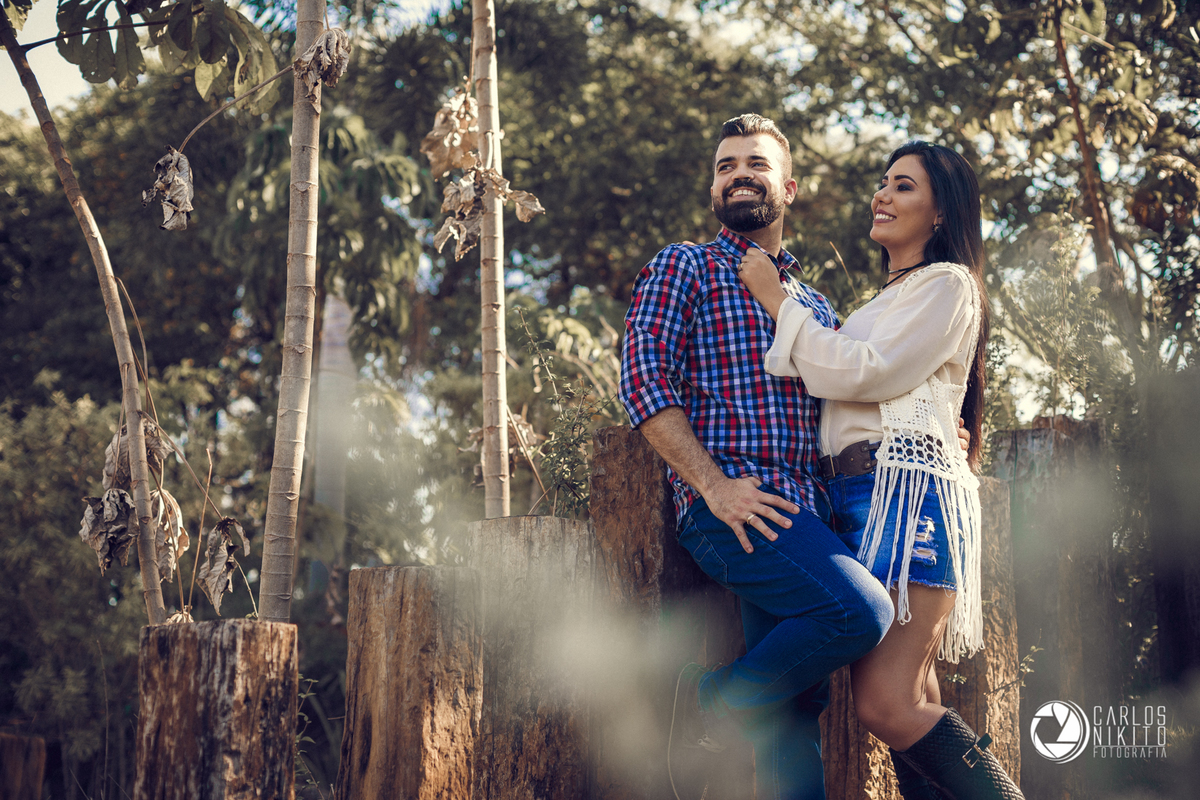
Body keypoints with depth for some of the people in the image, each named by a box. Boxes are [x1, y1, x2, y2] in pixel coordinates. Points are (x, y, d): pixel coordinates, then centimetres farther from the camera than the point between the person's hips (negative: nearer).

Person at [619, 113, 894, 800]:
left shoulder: (816, 305, 26)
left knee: (798, 705, 1)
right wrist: (714, 484, -16)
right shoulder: (685, 267, 8)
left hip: (806, 512, 6)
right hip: (733, 505, -6)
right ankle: (713, 703, -7)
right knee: (862, 610, -26)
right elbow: (644, 378, -6)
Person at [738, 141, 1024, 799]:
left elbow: (865, 373, -10)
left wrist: (777, 301, -2)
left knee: (885, 703, -19)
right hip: (861, 497, 9)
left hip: (909, 491, -9)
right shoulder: (887, 300, 29)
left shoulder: (947, 285, 2)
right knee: (912, 705, 3)